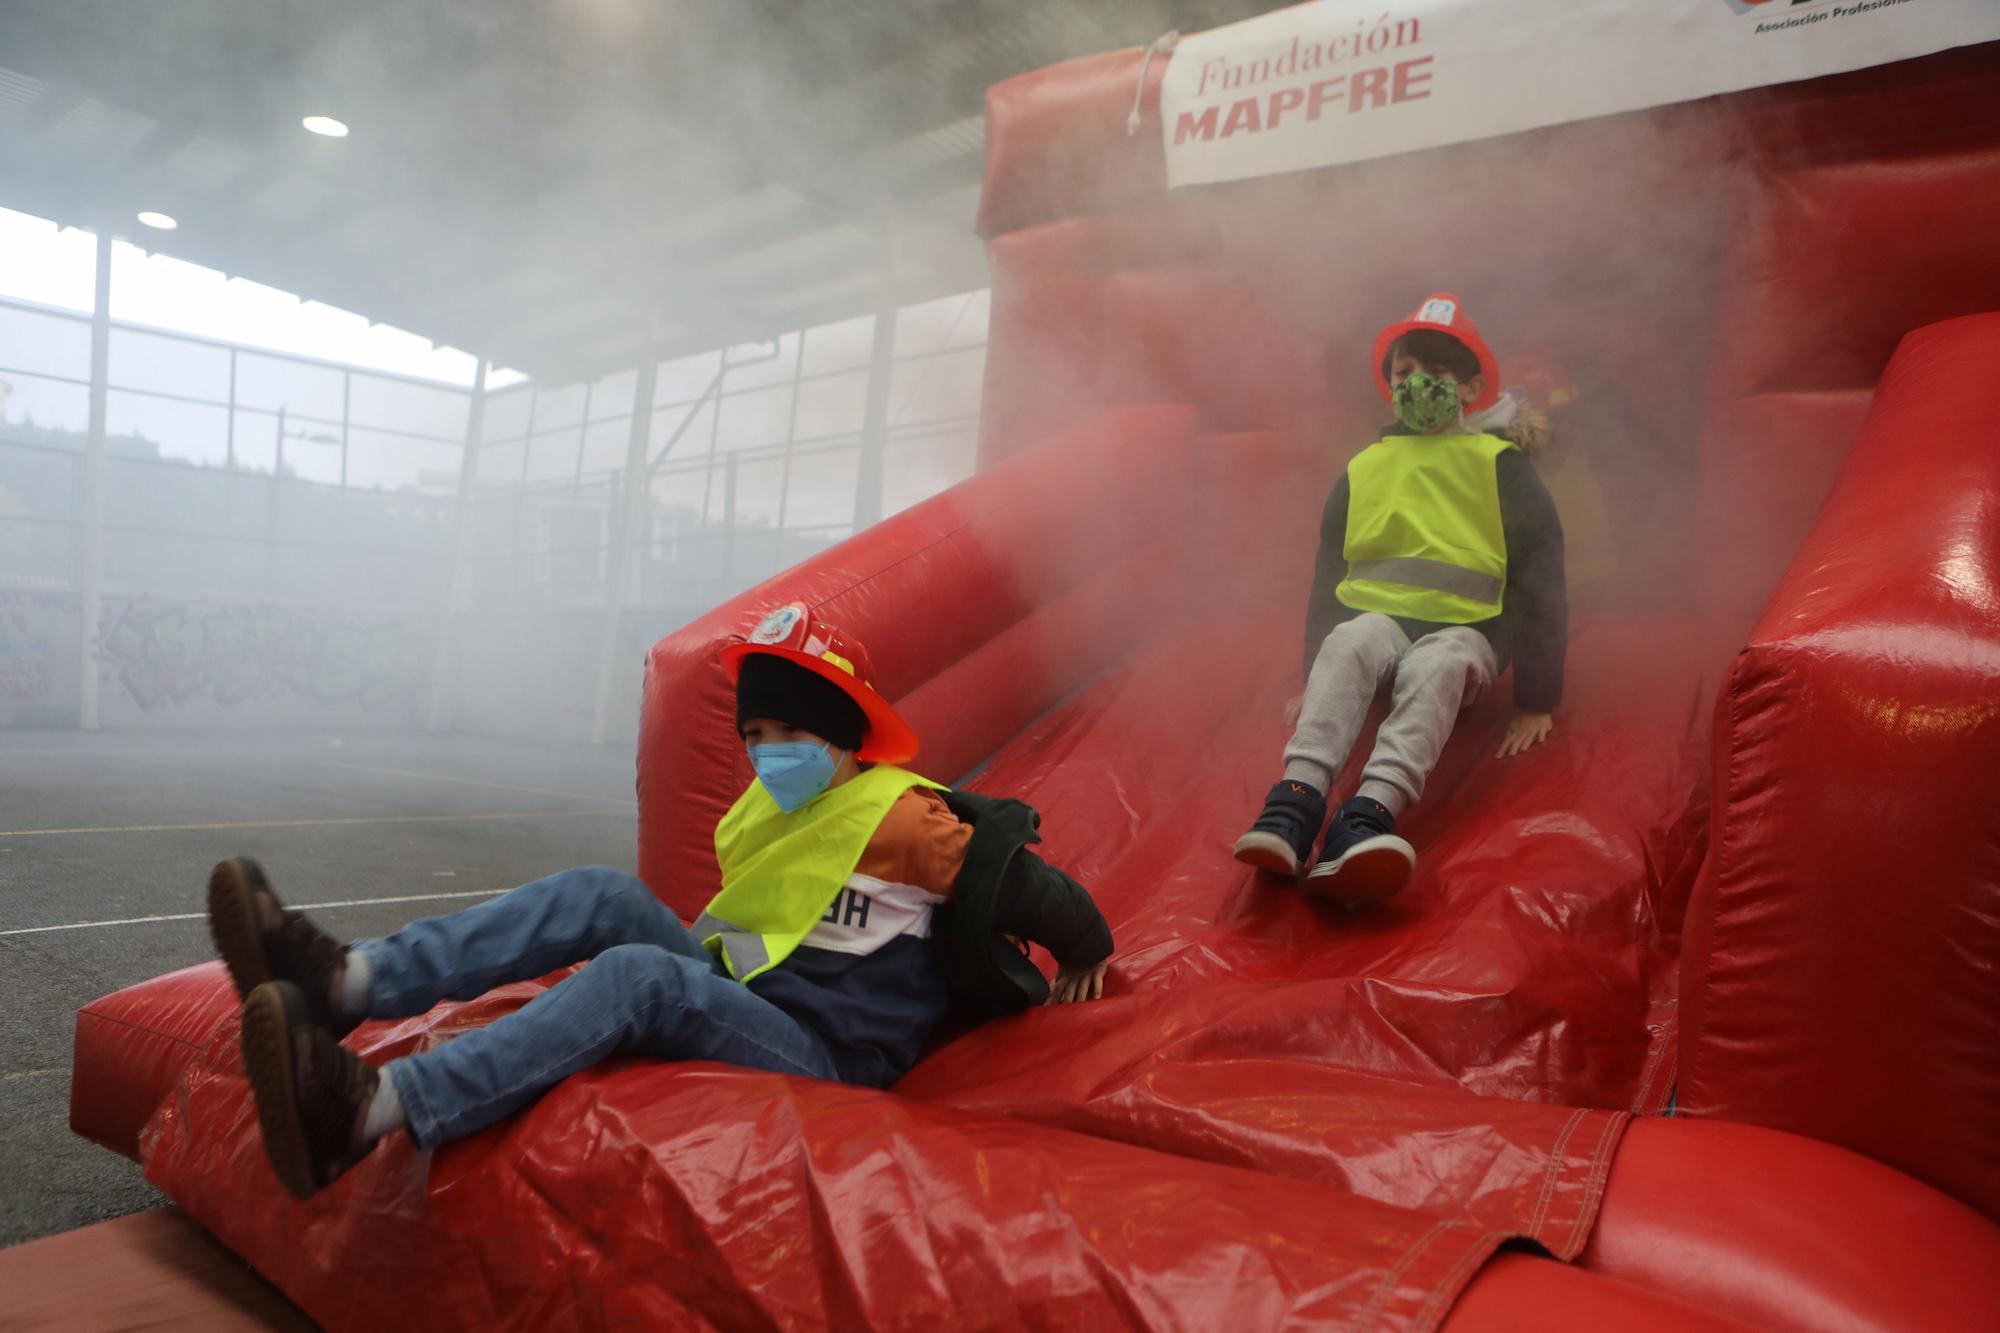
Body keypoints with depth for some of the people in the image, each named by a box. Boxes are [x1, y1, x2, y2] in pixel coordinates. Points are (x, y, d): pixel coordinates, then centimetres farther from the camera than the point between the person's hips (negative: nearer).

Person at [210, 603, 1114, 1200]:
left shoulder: (901, 816, -12)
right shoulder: (762, 815, 14)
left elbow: (1032, 889, -10)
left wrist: (1079, 956, 3)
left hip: (828, 1056, -8)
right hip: (741, 1005, 8)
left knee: (636, 974, -31)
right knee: (601, 897, -9)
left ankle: (362, 1116, -44)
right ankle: (347, 982, -23)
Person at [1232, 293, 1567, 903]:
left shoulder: (1499, 465, 8)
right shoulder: (1363, 470, 16)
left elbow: (1539, 578, 5)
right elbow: (1328, 575, 20)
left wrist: (1535, 702, 0)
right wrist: (1312, 682, 16)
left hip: (1463, 630, -2)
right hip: (1378, 616, 2)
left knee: (1436, 666, -37)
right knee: (1350, 641, -34)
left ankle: (1367, 818, -59)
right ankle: (1297, 799, -52)